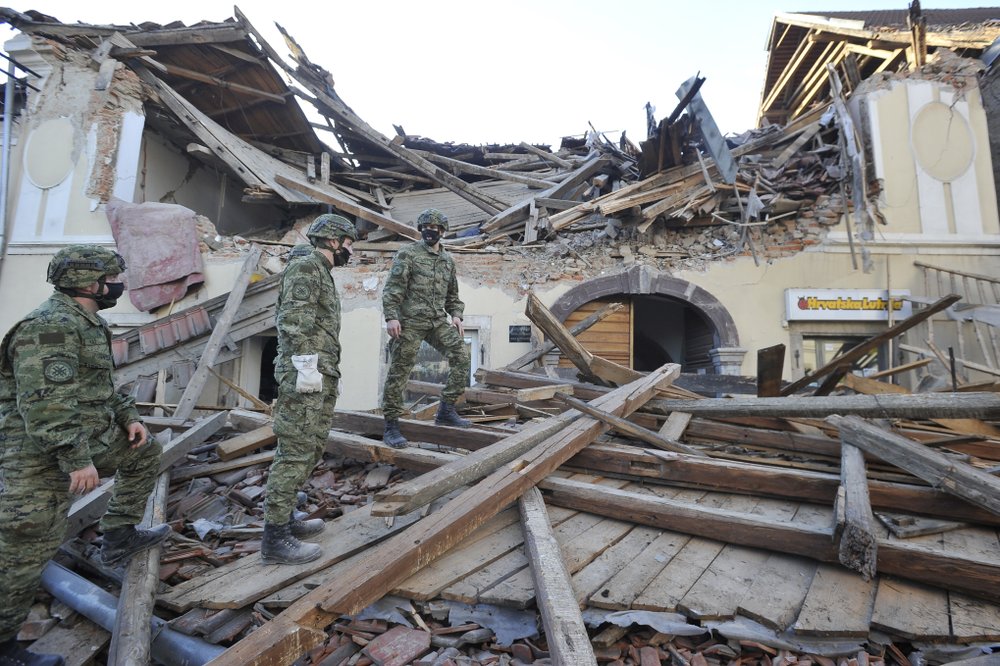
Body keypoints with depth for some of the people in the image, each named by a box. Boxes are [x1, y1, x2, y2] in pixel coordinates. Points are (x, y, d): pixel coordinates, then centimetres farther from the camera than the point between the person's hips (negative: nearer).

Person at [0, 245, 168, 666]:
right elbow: (45, 402, -28)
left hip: (86, 437, 10)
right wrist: (77, 459, -28)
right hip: (42, 451, -10)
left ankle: (119, 537, 26)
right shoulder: (50, 325, -21)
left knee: (145, 453, 19)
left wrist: (128, 416, 13)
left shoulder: (86, 322, 12)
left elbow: (98, 383, 21)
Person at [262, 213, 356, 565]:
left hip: (322, 376, 10)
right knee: (296, 452, -7)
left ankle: (285, 518, 26)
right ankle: (275, 538, 2)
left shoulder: (322, 273, 23)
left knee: (311, 449, 15)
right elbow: (294, 319, -18)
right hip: (305, 375, -10)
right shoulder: (304, 267, -7)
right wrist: (305, 364, -23)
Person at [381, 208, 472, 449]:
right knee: (399, 371, -3)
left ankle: (446, 410, 5)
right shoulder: (408, 254, -2)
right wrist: (391, 317, -18)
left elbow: (452, 294, 24)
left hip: (438, 320, 6)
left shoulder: (448, 260, 16)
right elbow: (392, 288, -8)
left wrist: (456, 315, 8)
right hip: (410, 321, -5)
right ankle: (391, 426, 7)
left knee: (461, 355, -7)